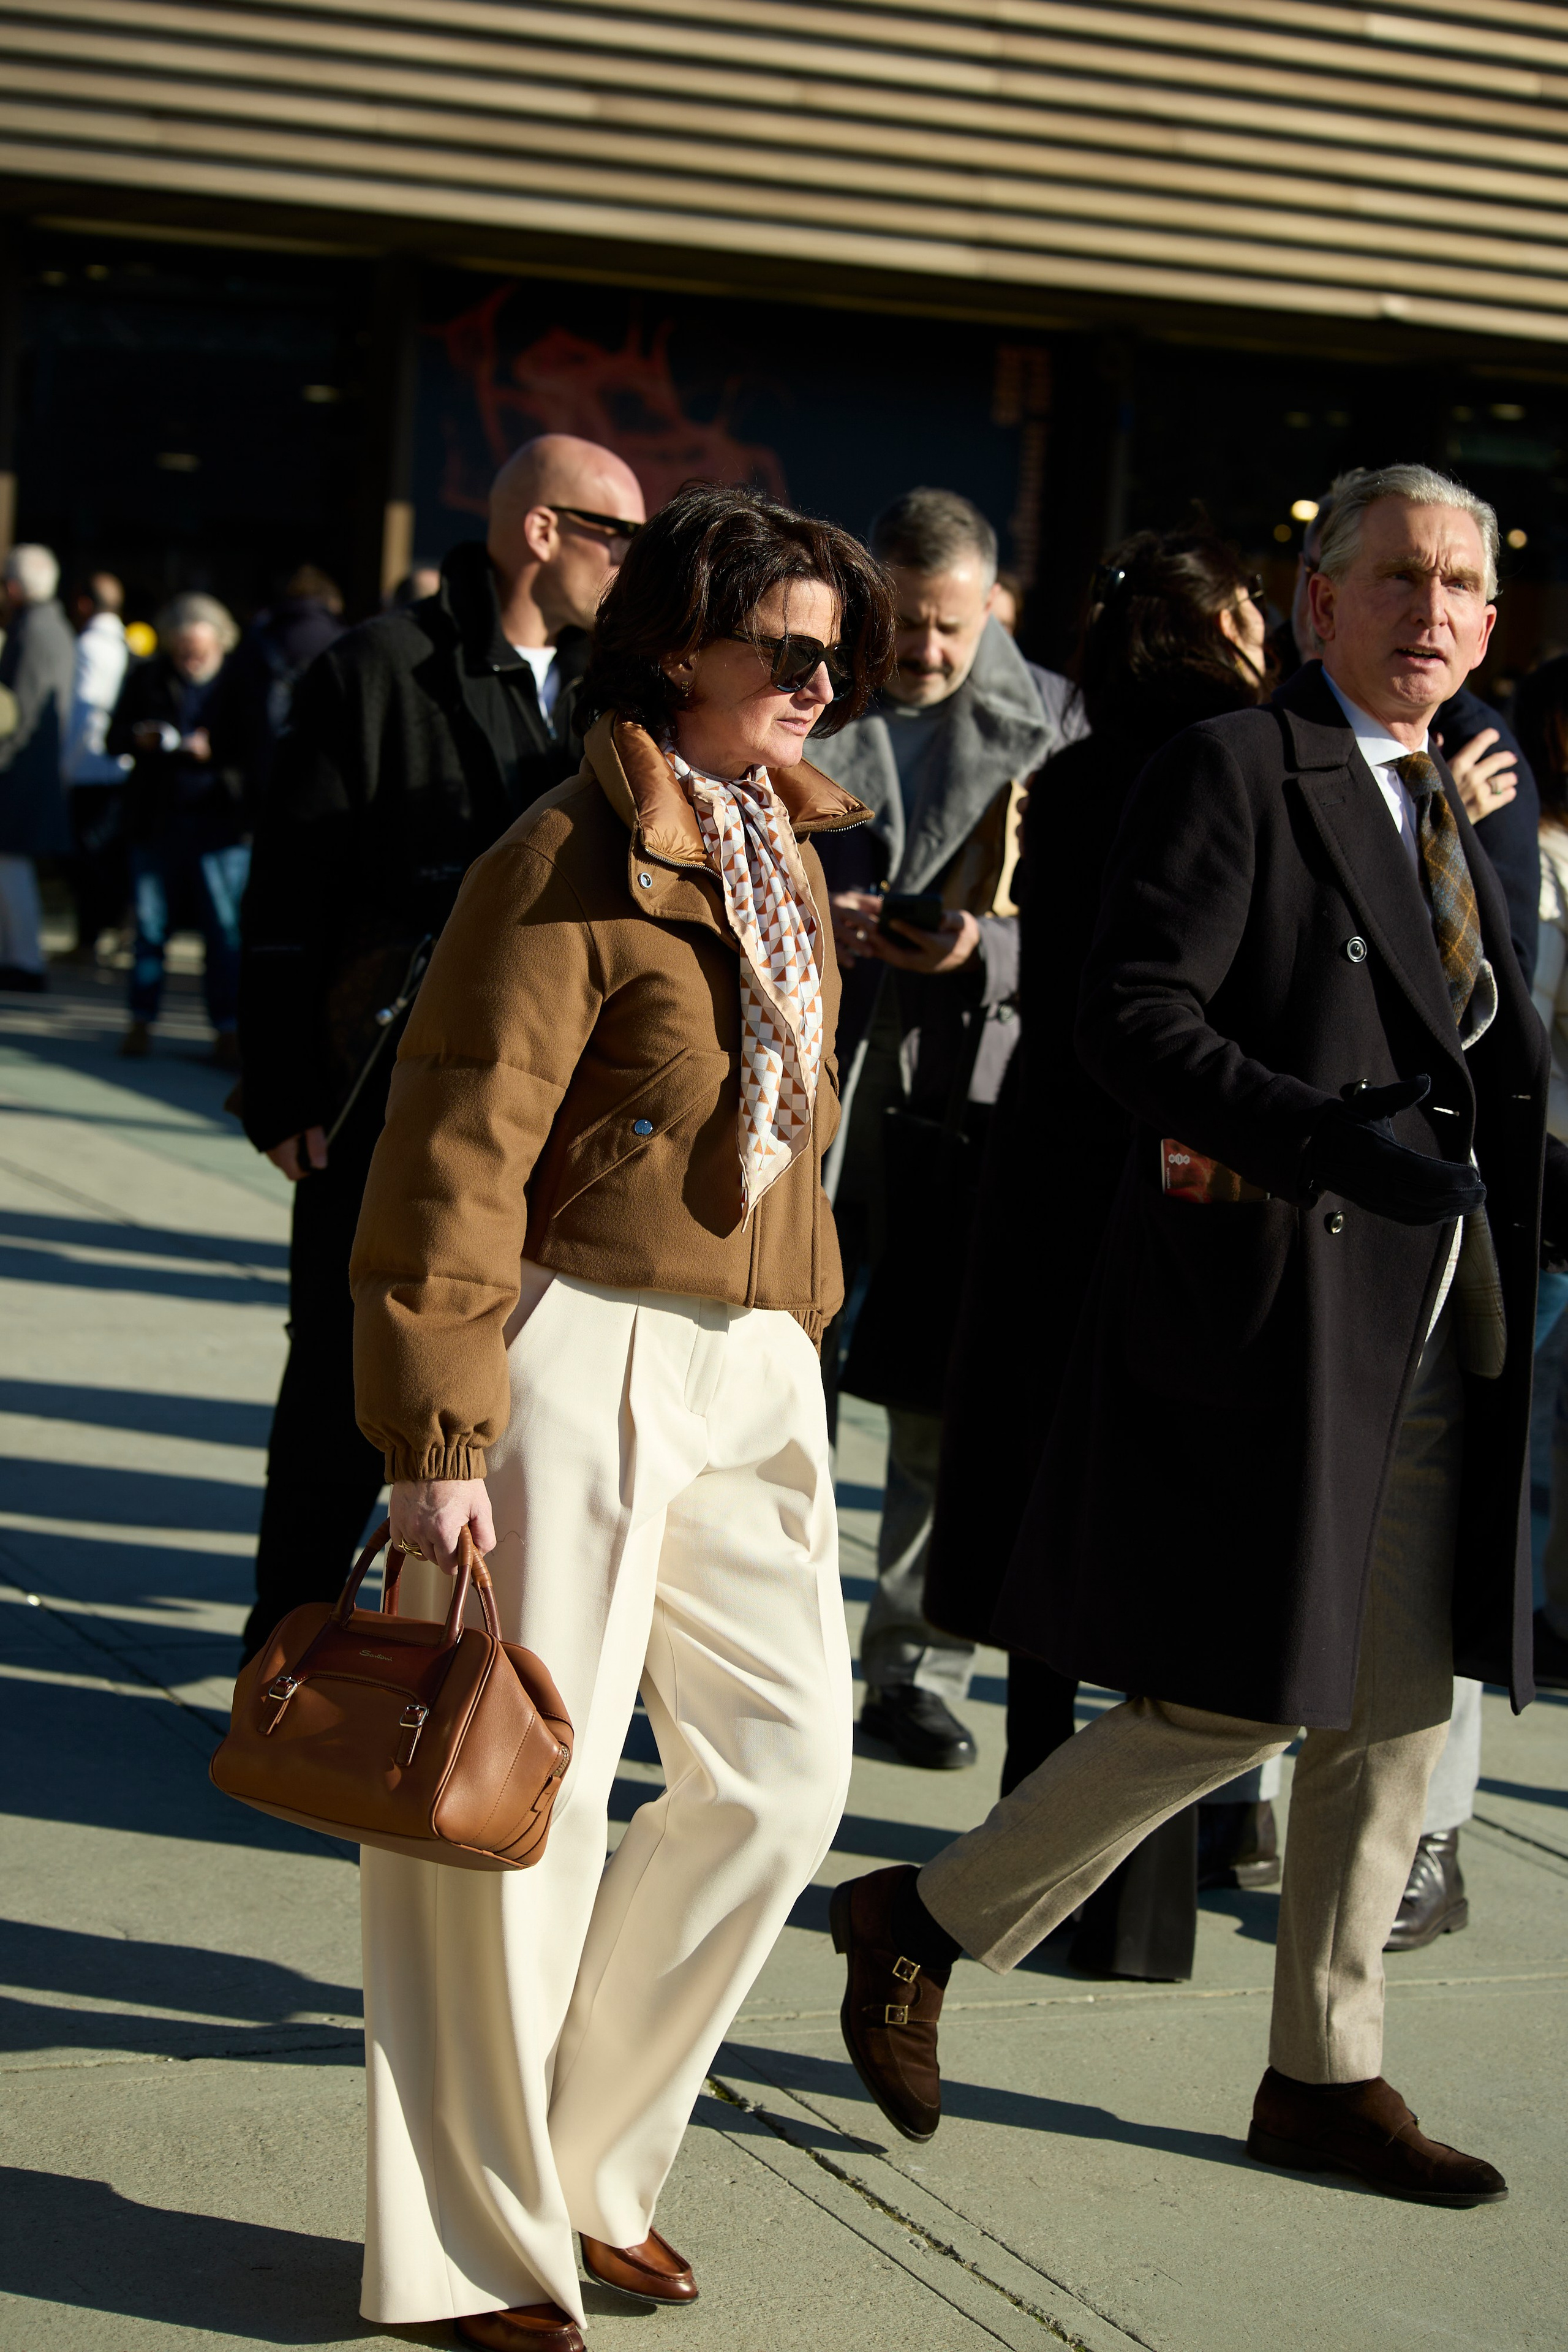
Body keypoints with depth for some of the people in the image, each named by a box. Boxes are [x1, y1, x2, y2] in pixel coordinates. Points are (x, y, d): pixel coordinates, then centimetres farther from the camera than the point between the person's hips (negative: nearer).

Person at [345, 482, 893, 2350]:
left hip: (750, 1364, 8)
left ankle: (584, 2164, 24)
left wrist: (791, 1344, 19)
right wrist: (438, 1438, -18)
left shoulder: (782, 851, 13)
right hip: (580, 1356, -8)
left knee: (783, 1767, 7)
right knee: (524, 1791, 0)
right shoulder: (576, 861, -12)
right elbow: (458, 1156, -16)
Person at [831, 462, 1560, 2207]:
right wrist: (1340, 1143, -26)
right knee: (1231, 1703, -6)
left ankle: (1325, 2076, 24)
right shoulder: (1233, 770, -6)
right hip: (1269, 1309, -8)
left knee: (1393, 1718, 12)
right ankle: (921, 1925, 12)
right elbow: (1133, 1021, -17)